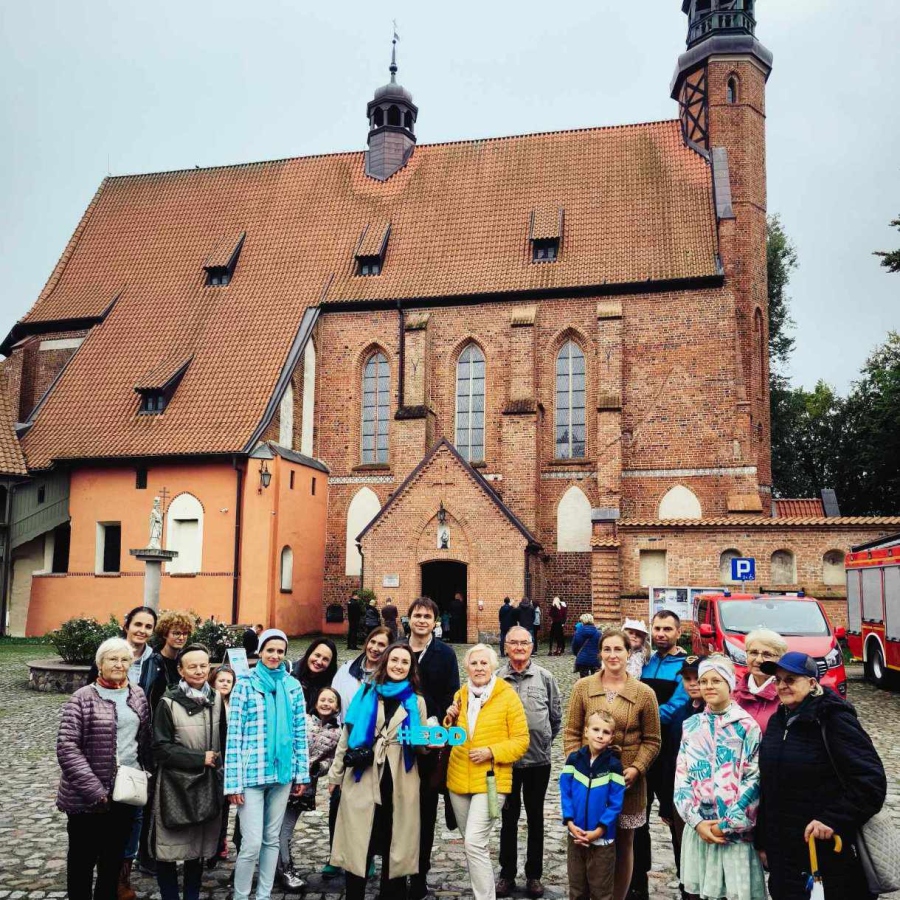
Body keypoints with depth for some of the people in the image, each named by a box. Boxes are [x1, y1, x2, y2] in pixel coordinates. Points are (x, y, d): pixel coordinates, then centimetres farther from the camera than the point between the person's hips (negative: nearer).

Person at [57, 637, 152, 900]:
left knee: (114, 857, 16)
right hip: (88, 797, -4)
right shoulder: (82, 699, -9)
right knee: (83, 857, 11)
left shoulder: (138, 696, 6)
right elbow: (66, 748, -16)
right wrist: (94, 790, -20)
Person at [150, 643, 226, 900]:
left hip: (207, 784, 4)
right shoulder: (168, 703, -11)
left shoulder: (216, 699, 3)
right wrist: (199, 758, -15)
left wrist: (219, 766, 2)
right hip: (175, 784, -4)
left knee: (198, 848, 13)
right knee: (168, 849, 1)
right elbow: (161, 748, -12)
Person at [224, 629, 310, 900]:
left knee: (272, 839, 12)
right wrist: (233, 781, -10)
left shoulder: (293, 685, 6)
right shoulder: (245, 684, -5)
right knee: (252, 843, -6)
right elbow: (234, 734, -7)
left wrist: (302, 773, 6)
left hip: (283, 773, 4)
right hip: (252, 774, -4)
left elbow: (300, 731, 9)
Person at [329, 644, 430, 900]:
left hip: (399, 783, 1)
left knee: (395, 846, 7)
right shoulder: (366, 694, 7)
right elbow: (347, 737, 8)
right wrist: (336, 775, 7)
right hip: (361, 779, 0)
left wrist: (428, 741, -12)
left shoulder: (416, 701, 9)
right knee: (357, 845, 3)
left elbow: (422, 746, 11)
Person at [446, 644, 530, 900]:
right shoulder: (460, 695, 8)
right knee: (471, 843, 15)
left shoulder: (508, 696, -7)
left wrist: (491, 752, -18)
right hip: (459, 780, 6)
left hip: (491, 780, -5)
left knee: (475, 843, -15)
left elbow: (521, 741, -6)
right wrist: (451, 720, -2)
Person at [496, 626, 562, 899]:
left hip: (538, 760, 0)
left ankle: (534, 875, 25)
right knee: (508, 818, 12)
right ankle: (507, 874, 24)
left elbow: (556, 716, 7)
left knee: (535, 817, 12)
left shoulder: (545, 678, -3)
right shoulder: (495, 679, -5)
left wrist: (546, 742, 9)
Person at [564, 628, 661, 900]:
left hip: (627, 782, 0)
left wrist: (636, 769, -12)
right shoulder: (582, 687, 0)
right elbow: (571, 733, 2)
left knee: (624, 843, 11)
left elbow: (652, 741, 1)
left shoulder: (644, 693, -3)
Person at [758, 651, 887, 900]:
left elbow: (872, 781, -18)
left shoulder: (833, 719, -12)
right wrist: (762, 841, 14)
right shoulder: (777, 722, 9)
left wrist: (832, 819, -24)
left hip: (831, 852, -6)